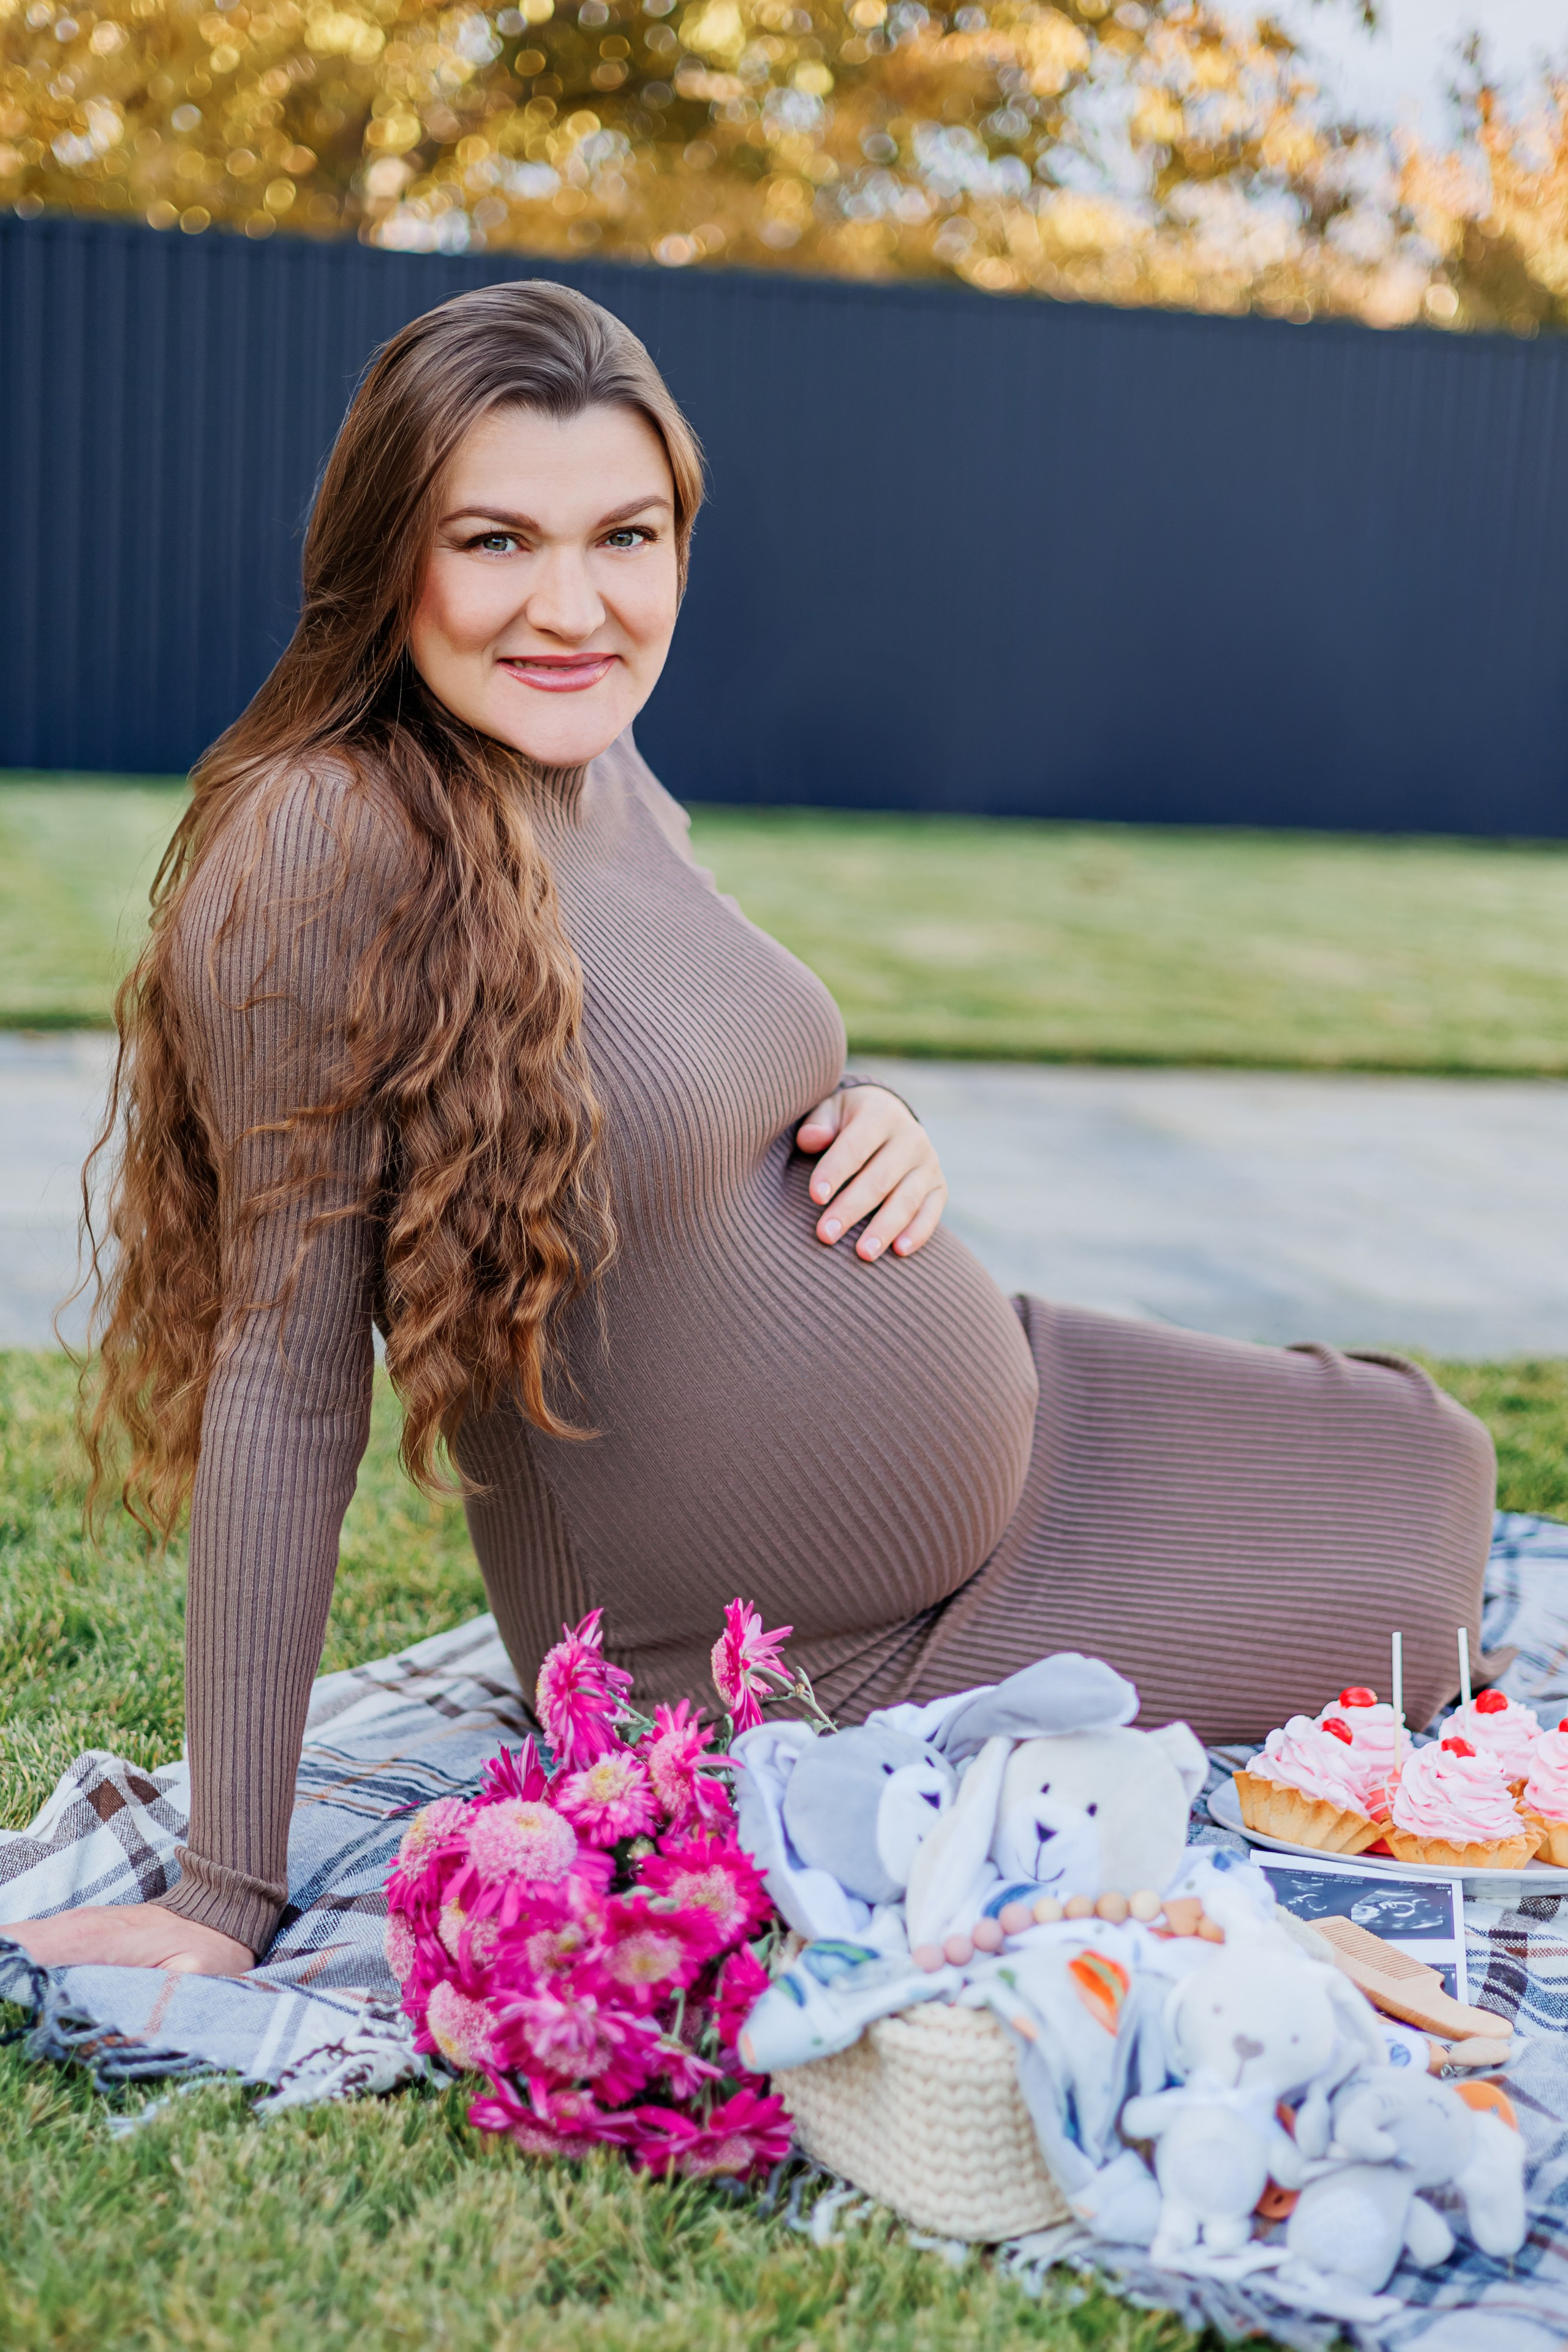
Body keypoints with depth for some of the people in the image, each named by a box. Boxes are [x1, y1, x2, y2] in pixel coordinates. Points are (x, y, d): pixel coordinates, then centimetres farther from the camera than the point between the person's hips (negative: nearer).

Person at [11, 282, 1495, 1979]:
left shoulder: (604, 768, -2)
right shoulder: (321, 849, -27)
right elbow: (290, 1366, -25)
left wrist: (870, 1132, -8)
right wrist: (225, 1893, -22)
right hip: (789, 1678, -8)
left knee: (1429, 1471, 21)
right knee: (1388, 1637, 3)